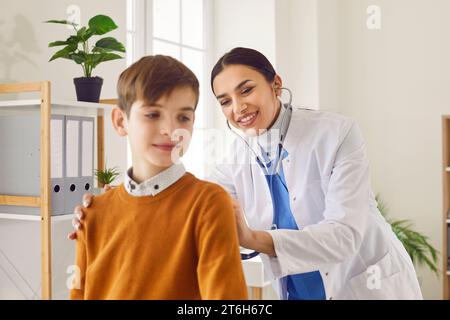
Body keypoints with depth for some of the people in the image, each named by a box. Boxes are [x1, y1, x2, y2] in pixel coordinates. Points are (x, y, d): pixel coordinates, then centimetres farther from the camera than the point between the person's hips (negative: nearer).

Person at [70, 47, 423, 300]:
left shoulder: (337, 133, -20)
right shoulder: (240, 156, -6)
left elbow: (344, 233, -28)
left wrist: (254, 238, -43)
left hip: (368, 286, -3)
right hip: (298, 290, 4)